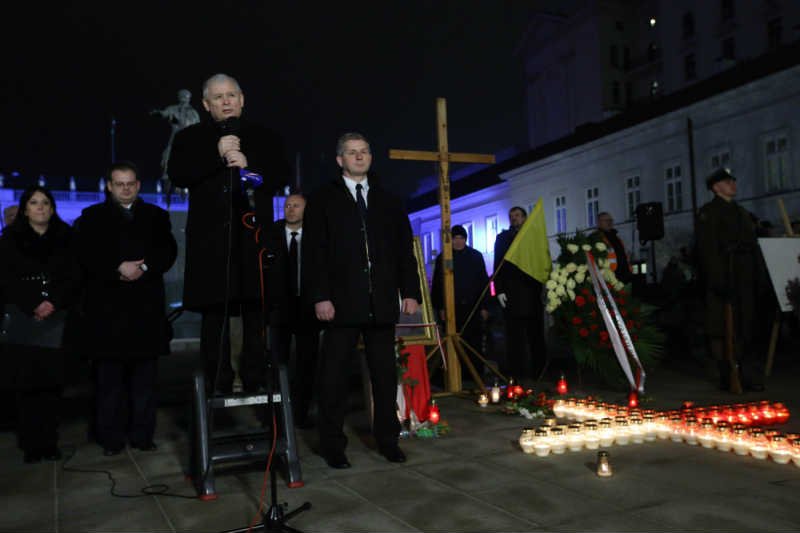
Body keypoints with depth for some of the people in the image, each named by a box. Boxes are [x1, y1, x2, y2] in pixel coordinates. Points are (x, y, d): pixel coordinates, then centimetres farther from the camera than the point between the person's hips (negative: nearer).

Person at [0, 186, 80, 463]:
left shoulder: (65, 238, 9)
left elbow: (74, 277, 5)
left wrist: (54, 303, -10)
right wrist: (33, 306, -9)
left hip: (56, 318, 0)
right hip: (22, 319, 0)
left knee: (51, 380, -3)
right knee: (27, 381, -4)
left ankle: (49, 442, 5)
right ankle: (31, 445, 3)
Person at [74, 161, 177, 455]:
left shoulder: (156, 216, 16)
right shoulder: (92, 216, 12)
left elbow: (169, 251, 4)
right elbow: (86, 255, -2)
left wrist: (144, 268, -12)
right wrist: (118, 268, -15)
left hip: (147, 306, 2)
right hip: (107, 306, -1)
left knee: (144, 376, 5)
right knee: (109, 377, 2)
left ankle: (142, 434, 13)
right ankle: (110, 437, 10)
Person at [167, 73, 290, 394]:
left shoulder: (264, 138, 16)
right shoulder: (190, 138, 13)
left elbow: (281, 175, 6)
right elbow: (177, 175, -2)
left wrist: (249, 164, -10)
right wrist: (216, 154, -11)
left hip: (254, 235, 1)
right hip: (211, 238, 0)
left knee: (256, 311, -1)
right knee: (214, 313, -1)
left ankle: (257, 381, 6)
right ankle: (218, 385, 6)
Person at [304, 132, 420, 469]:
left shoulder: (388, 201, 16)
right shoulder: (323, 200, 7)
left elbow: (405, 250, 12)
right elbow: (315, 252, -1)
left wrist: (410, 291, 3)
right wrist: (320, 296, -11)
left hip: (382, 302, 3)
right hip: (341, 300, -3)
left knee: (385, 372, 7)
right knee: (335, 374, 2)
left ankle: (387, 438, 19)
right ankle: (332, 444, 13)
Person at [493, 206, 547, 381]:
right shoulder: (503, 238, 12)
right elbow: (498, 265, 7)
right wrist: (499, 290, -5)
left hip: (534, 293, 2)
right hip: (512, 294, -2)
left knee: (536, 334, 3)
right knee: (515, 335, -3)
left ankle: (539, 372, 10)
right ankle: (515, 375, 0)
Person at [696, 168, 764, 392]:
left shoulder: (742, 212, 22)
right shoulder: (708, 212, 0)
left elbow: (752, 246, 22)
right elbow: (707, 249, -10)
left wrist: (755, 277, 14)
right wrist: (717, 279, -18)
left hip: (744, 280, 7)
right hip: (723, 279, -7)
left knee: (745, 329, 7)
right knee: (722, 331, -5)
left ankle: (749, 375, 11)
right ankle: (728, 377, 0)